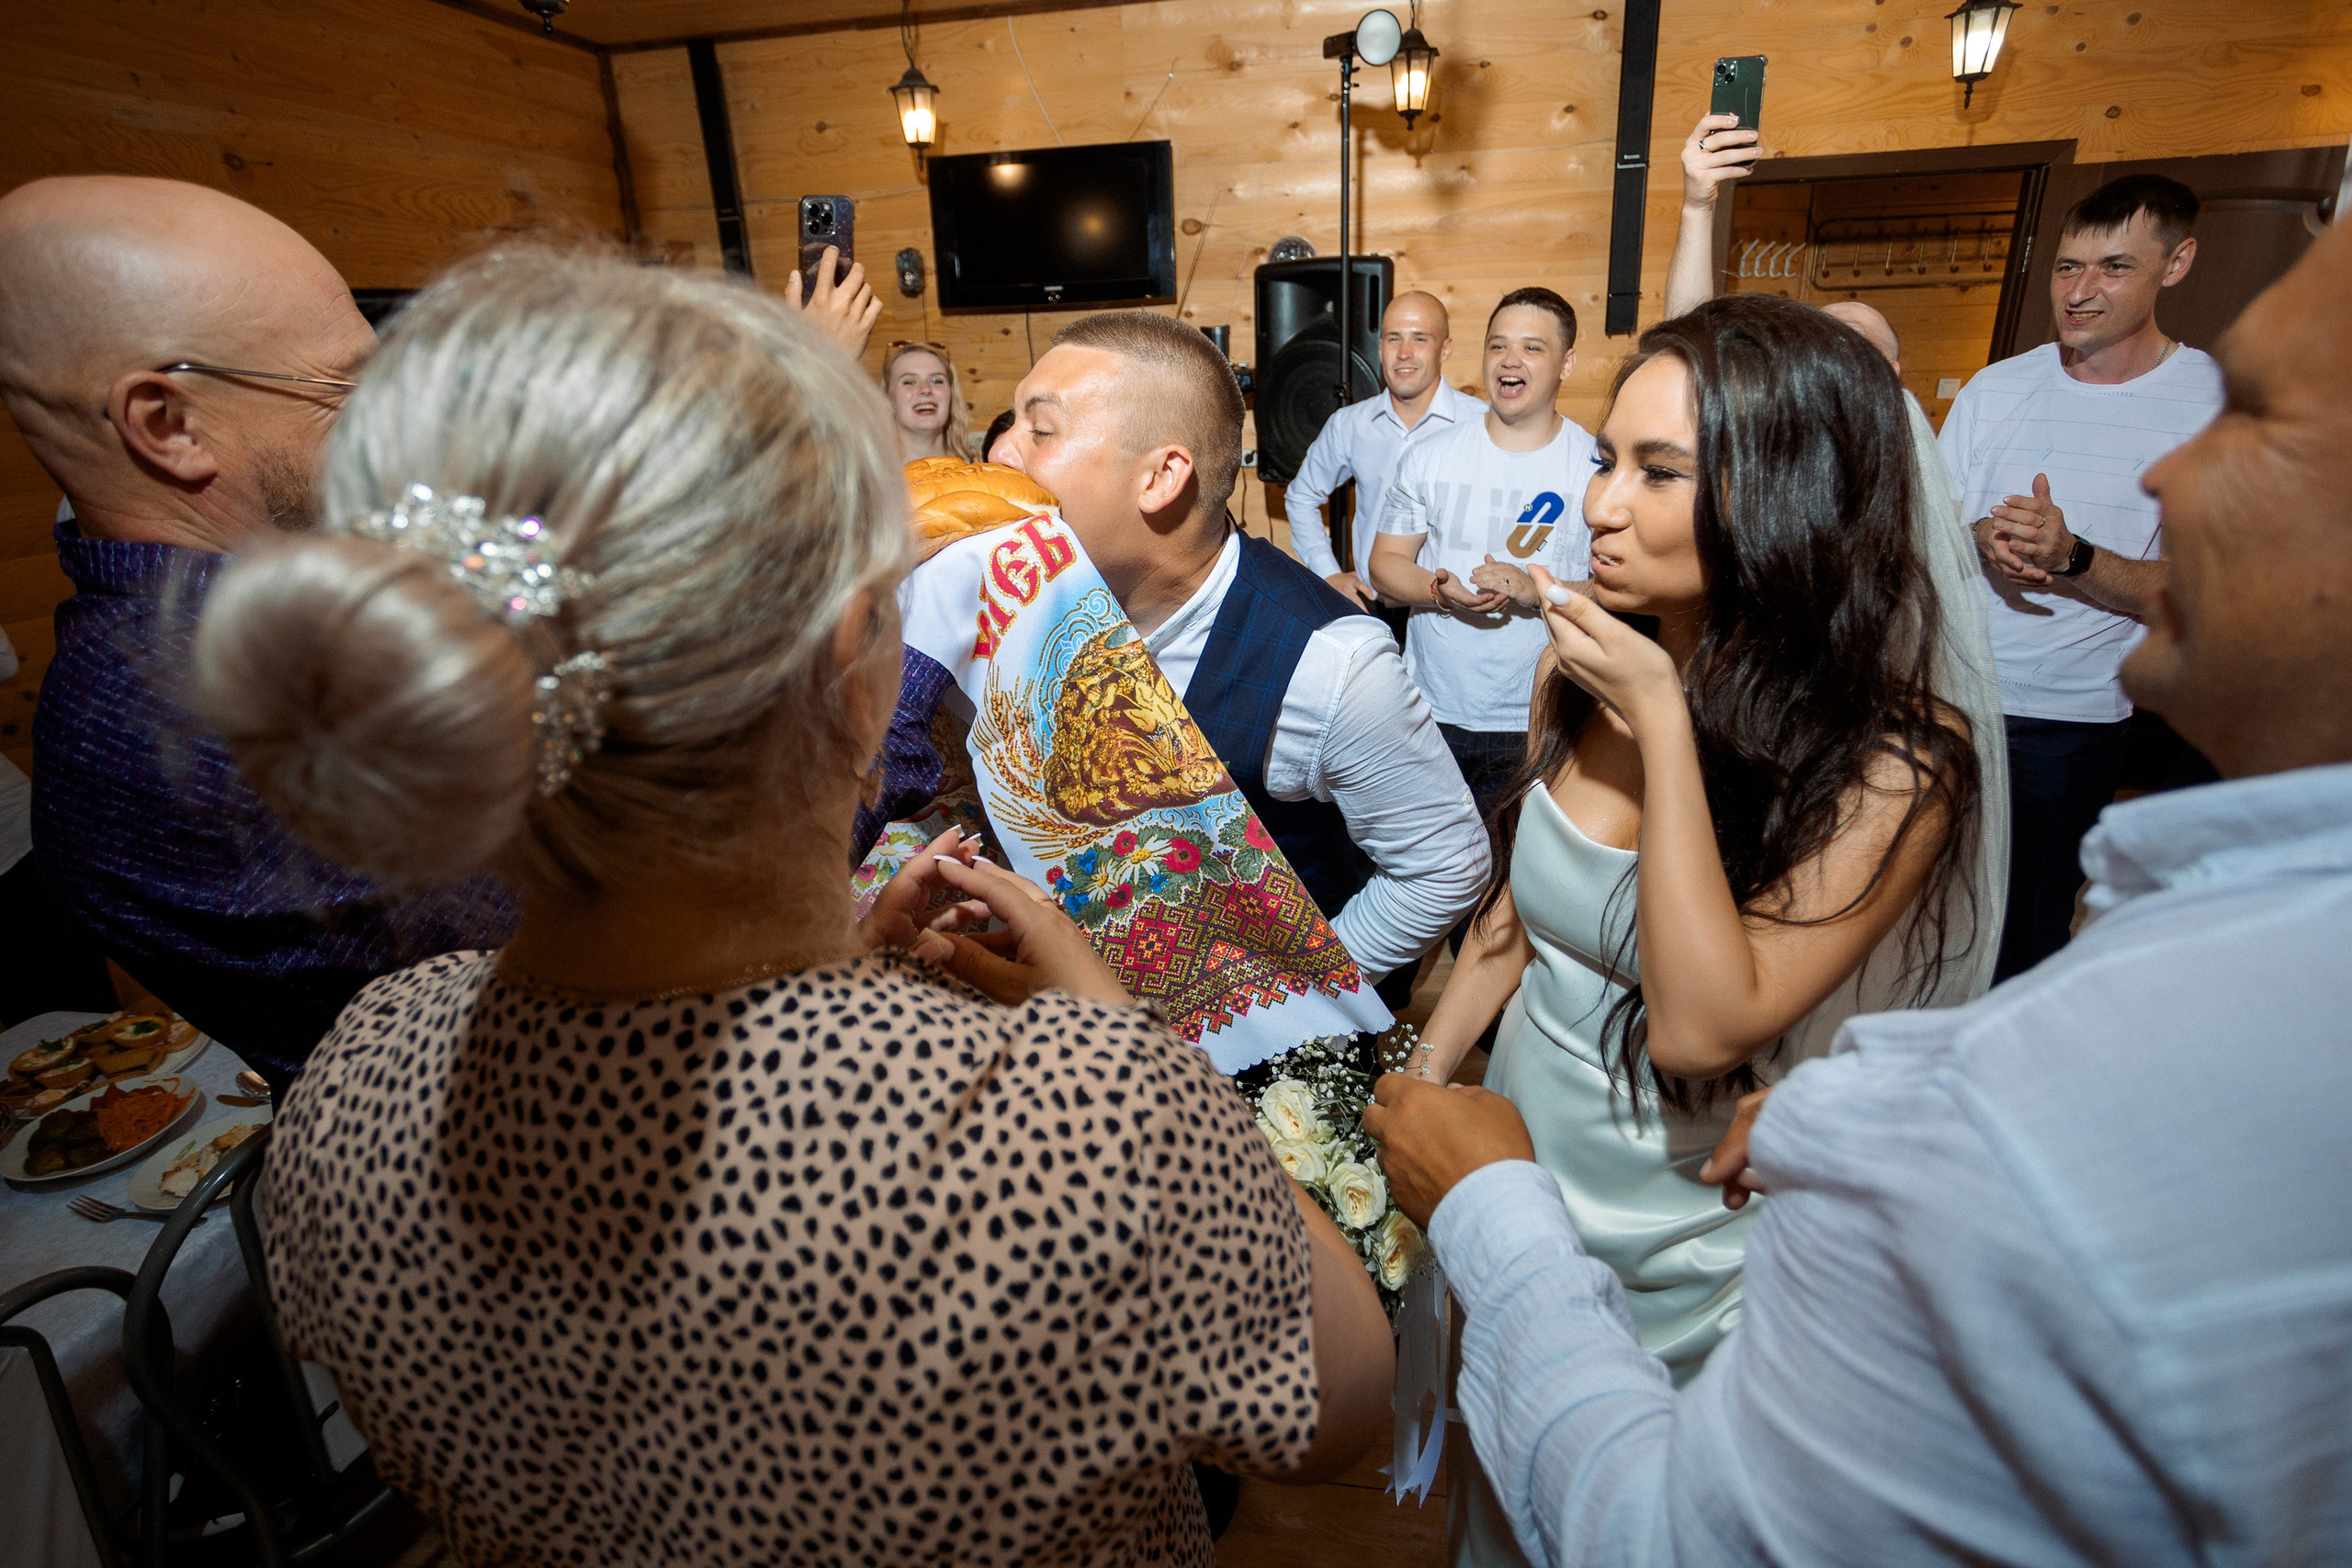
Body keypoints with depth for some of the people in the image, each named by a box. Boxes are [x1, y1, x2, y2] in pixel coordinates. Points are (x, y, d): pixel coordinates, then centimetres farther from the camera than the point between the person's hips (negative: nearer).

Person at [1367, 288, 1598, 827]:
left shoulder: (1598, 466, -2)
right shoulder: (1430, 457, 3)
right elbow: (1385, 561, 5)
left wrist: (1537, 589, -21)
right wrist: (1441, 590, -16)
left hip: (1536, 725, -1)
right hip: (1430, 708, 2)